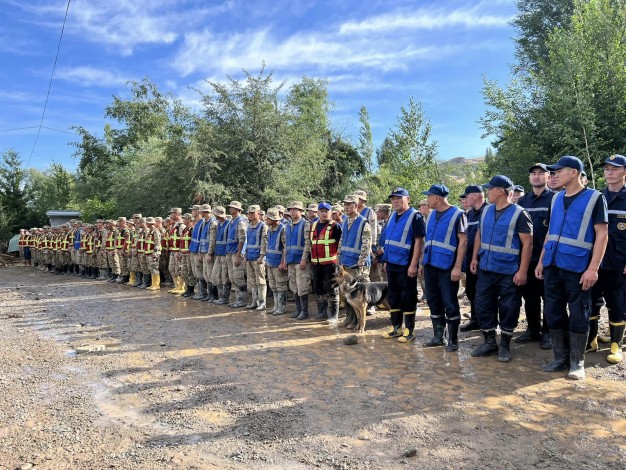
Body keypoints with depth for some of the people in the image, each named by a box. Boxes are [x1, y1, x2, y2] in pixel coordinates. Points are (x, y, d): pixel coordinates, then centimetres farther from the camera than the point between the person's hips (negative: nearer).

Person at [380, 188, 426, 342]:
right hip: (392, 264, 8)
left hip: (406, 265, -8)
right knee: (393, 296, 13)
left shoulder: (415, 216, -11)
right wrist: (386, 260, 16)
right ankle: (396, 327, 24)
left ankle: (409, 330, 12)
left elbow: (418, 242, -16)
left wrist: (413, 265, -20)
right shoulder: (392, 216, 12)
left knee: (408, 298, 1)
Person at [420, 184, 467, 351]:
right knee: (434, 302, 13)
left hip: (447, 267, -7)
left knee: (450, 304, 0)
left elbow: (463, 241, -12)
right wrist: (422, 262, 15)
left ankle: (453, 340, 13)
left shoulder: (457, 214, -8)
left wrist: (457, 267, -17)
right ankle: (438, 336, 24)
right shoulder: (432, 215, 12)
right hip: (430, 266, 7)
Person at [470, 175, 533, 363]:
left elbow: (527, 243, -12)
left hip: (509, 272, -6)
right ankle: (490, 342, 23)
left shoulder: (519, 214, -10)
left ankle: (505, 345, 19)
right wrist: (475, 258, 10)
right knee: (483, 305, 8)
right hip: (486, 269, 6)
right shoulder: (486, 211, 8)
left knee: (508, 308, 4)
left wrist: (523, 271, -16)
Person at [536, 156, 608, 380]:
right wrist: (541, 261, 13)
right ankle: (561, 358, 22)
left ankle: (577, 363, 15)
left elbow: (602, 234, -8)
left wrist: (593, 268, -16)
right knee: (554, 312, 9)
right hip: (553, 266, 6)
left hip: (578, 268, -6)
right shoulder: (556, 198, 13)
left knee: (578, 315, 2)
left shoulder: (595, 198, -4)